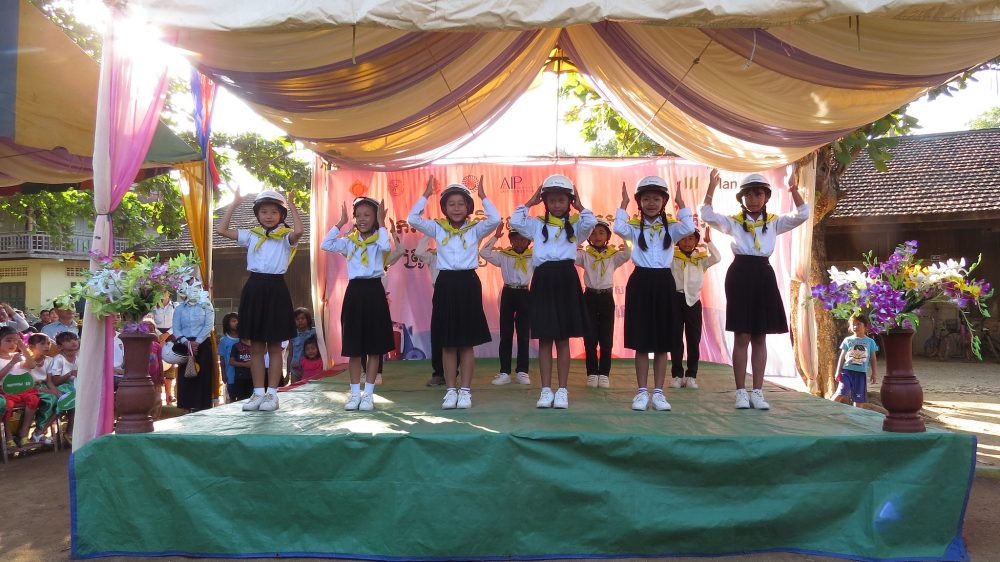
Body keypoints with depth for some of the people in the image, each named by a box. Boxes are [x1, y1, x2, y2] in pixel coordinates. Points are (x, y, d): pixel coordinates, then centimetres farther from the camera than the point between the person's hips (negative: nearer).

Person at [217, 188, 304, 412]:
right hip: (254, 288, 4)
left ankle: (272, 393, 9)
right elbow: (222, 230, 4)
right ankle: (258, 392, 15)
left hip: (275, 289, -4)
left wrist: (292, 206, -14)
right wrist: (234, 204, 3)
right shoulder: (251, 235, 10)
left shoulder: (285, 237, -1)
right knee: (256, 346, 8)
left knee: (274, 346, 3)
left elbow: (299, 231, -24)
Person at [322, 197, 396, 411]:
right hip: (354, 292, 3)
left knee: (374, 347, 2)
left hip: (374, 292, -3)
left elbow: (386, 246, -23)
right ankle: (355, 393, 13)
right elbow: (326, 245, -3)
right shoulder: (349, 241, 9)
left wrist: (381, 223, -13)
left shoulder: (378, 240, 1)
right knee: (353, 347, 5)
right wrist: (340, 223, 0)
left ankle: (368, 393, 9)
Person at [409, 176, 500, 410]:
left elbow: (495, 219, -14)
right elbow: (412, 218, -4)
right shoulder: (438, 229, 6)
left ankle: (465, 390, 11)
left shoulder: (475, 229, 2)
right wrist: (426, 194, -4)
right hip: (445, 284, 1)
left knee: (467, 342, 3)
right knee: (447, 343, 6)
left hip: (468, 283, -1)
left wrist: (483, 196, -9)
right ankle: (451, 390, 14)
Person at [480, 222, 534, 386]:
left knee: (523, 334, 4)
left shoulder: (533, 257, 5)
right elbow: (483, 253, -5)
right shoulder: (503, 255, 3)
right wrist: (495, 237, -8)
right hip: (508, 294, 0)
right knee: (505, 334, 2)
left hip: (525, 294, 0)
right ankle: (504, 372, 7)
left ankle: (522, 372, 11)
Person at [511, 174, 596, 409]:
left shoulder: (575, 225, 8)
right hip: (543, 280, 1)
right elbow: (515, 221, -5)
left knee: (563, 339, 4)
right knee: (544, 339, 3)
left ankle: (562, 390, 11)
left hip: (566, 279, 0)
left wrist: (579, 206, 1)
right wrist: (529, 202, 4)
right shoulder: (537, 224, 10)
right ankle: (546, 390, 10)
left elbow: (591, 223, -12)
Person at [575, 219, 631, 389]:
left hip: (607, 298, 0)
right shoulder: (584, 255, 4)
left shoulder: (613, 256, 4)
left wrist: (623, 235, -24)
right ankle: (592, 373, 10)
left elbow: (627, 255, -16)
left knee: (606, 339, 3)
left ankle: (604, 374, 11)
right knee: (590, 338, 0)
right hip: (590, 297, 0)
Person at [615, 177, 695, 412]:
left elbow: (689, 228, -14)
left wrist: (681, 203, -8)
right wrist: (624, 204, -9)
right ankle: (642, 392, 10)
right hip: (640, 282, -1)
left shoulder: (671, 227, 5)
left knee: (662, 342, 5)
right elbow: (618, 228, -17)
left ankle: (658, 392, 12)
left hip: (663, 282, 1)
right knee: (641, 342, 2)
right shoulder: (634, 227, 4)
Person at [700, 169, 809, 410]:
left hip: (764, 276, 3)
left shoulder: (774, 223, 11)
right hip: (740, 276, -2)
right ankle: (741, 392, 6)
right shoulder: (733, 222, 5)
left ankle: (757, 392, 12)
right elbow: (707, 216, -9)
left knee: (760, 338, 6)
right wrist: (711, 188, -18)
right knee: (741, 338, -1)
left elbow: (802, 215, 1)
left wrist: (794, 190, -12)